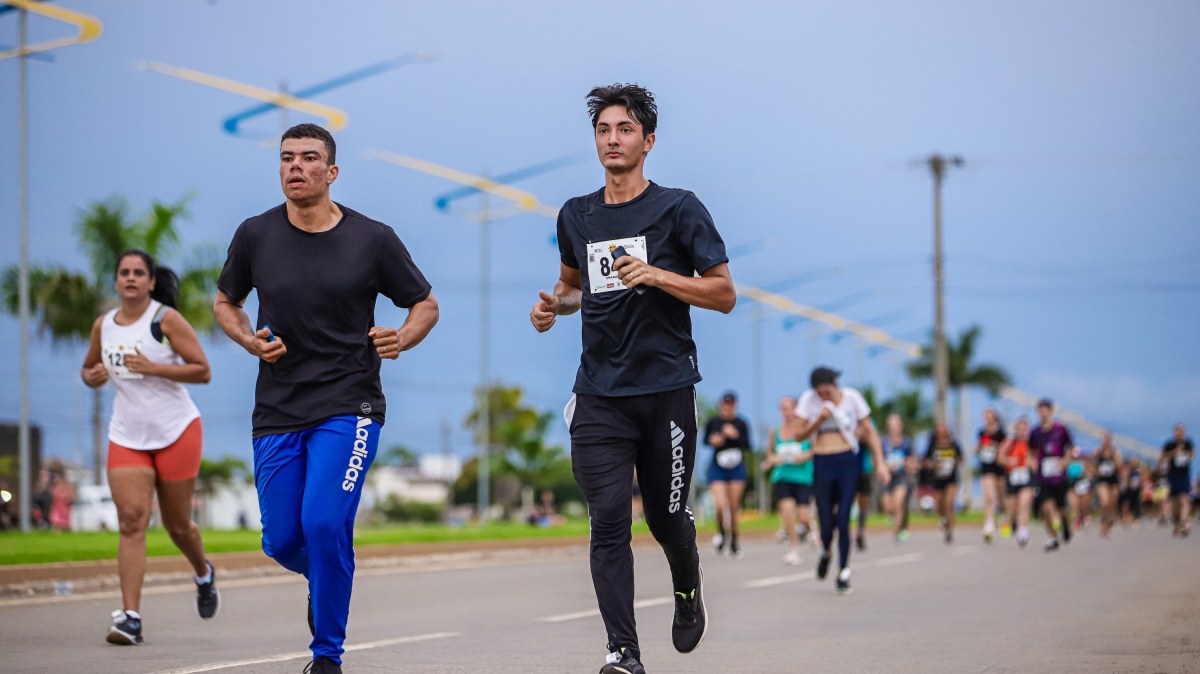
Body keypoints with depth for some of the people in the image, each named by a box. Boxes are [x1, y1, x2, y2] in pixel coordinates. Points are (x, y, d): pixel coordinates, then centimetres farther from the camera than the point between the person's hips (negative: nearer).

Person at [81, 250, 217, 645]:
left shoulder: (166, 319, -8)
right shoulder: (103, 326, 6)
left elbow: (202, 371, -12)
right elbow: (88, 369, 22)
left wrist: (152, 367, -22)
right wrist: (93, 377, -3)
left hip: (177, 433, -3)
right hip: (127, 437, 3)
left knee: (177, 525, 8)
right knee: (131, 520, -12)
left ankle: (203, 574, 42)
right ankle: (131, 618, -18)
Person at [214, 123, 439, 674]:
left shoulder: (372, 239, -4)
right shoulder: (256, 235, 1)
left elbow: (425, 303, 8)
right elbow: (225, 303, 17)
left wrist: (402, 339, -12)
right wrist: (251, 342, -4)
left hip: (349, 406, -3)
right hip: (277, 410, 3)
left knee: (324, 524, -18)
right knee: (282, 540, 3)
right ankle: (326, 578, 41)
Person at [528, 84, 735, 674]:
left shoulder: (678, 209, -1)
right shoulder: (577, 216, 12)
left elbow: (724, 294, -3)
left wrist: (656, 274, -16)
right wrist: (554, 304, 8)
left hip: (667, 390, -2)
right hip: (600, 397, 3)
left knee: (666, 518, 7)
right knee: (608, 520, -10)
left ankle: (688, 587, 41)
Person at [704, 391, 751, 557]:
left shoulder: (741, 424, 3)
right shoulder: (713, 422, 4)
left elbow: (747, 446, -3)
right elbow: (705, 439, 15)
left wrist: (736, 436, -18)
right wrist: (712, 441, -6)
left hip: (737, 468, 0)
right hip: (717, 468, 0)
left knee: (734, 508, 0)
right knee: (720, 505, -16)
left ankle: (734, 541, 18)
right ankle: (721, 532, 13)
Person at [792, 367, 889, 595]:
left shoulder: (851, 397, -1)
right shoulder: (809, 400, 1)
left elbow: (869, 431, 4)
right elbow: (799, 435, 1)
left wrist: (880, 462, -3)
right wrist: (819, 420, -15)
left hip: (848, 463, -1)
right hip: (822, 465, 1)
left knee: (843, 521, -11)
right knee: (826, 524, 0)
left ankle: (843, 573, 3)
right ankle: (826, 552, 36)